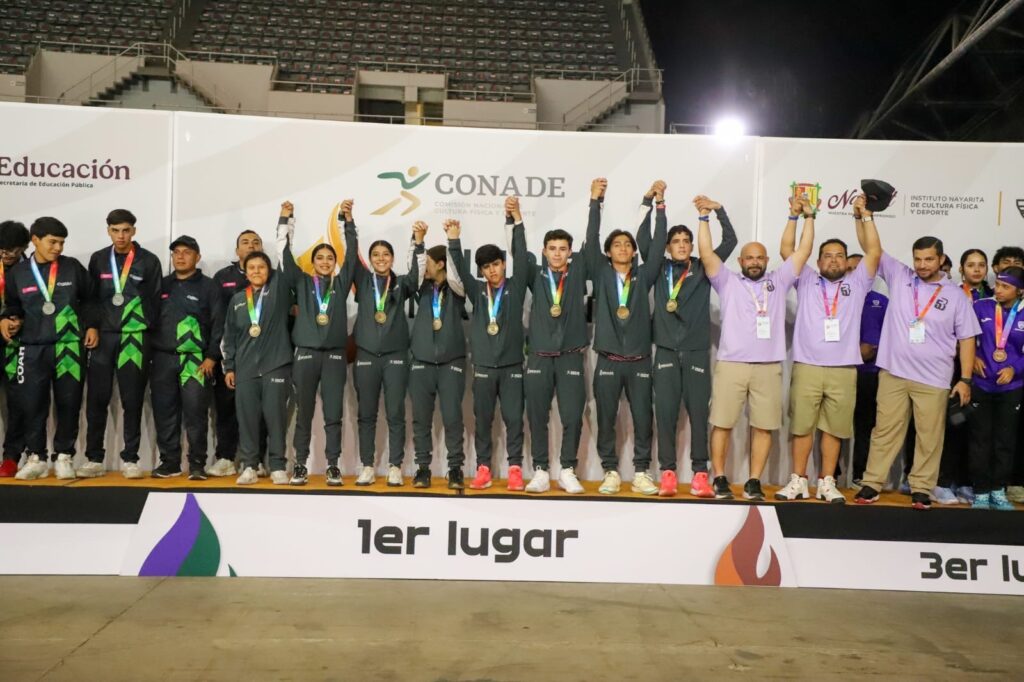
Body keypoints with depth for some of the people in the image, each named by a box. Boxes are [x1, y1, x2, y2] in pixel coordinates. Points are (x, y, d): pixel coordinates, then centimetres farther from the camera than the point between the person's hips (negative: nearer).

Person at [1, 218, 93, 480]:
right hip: (32, 348, 0)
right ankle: (36, 457, 14)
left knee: (69, 403, 2)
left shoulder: (73, 267, 3)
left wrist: (91, 325, 3)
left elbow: (89, 299, 12)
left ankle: (63, 456, 14)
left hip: (69, 346, 0)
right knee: (32, 404, 0)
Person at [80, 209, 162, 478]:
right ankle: (94, 459, 10)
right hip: (102, 337, 2)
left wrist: (147, 332, -1)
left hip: (135, 338, -2)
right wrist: (91, 329, 2)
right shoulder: (98, 260, 9)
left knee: (132, 400, 2)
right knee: (97, 400, 2)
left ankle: (130, 459, 9)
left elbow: (155, 301, 3)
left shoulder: (149, 261, 2)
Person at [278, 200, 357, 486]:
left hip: (335, 354, 0)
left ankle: (333, 465, 6)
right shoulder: (302, 282, 9)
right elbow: (286, 254, 2)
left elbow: (352, 253, 2)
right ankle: (300, 464, 12)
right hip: (306, 353, 0)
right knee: (304, 412, 4)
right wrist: (286, 220, -5)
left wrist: (348, 220, -6)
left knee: (333, 413, 1)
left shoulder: (341, 283, 10)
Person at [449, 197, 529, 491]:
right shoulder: (477, 291, 7)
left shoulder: (515, 288, 2)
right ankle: (483, 469, 14)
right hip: (483, 366, 2)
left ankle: (515, 469, 7)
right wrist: (454, 239, -22)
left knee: (514, 418, 0)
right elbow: (460, 268, -6)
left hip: (511, 365, -2)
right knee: (482, 420, 6)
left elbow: (521, 257, -9)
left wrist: (516, 220, -19)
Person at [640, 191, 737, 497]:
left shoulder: (703, 269, 9)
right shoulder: (660, 269, 9)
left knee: (698, 412, 0)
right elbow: (643, 239, 0)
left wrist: (718, 210, -6)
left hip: (697, 352, 0)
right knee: (665, 413, -1)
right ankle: (668, 472, 5)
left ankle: (700, 473, 4)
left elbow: (730, 241, 3)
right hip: (666, 351, 0)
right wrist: (649, 202, -6)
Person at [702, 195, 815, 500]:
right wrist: (704, 218, -5)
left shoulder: (778, 281, 16)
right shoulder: (728, 281, 10)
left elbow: (803, 251, 13)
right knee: (722, 423, 0)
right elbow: (706, 254, 0)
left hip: (768, 367, 2)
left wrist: (807, 217, 8)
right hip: (731, 365, -2)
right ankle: (719, 479, 11)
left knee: (764, 426, 3)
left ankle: (753, 482, 12)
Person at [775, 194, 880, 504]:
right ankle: (798, 481, 11)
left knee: (834, 428, 6)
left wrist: (862, 216, 2)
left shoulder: (856, 283, 13)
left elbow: (874, 251, 5)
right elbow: (787, 250, 6)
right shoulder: (806, 281, 11)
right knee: (801, 426, 2)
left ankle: (827, 482, 15)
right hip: (806, 367, -1)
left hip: (843, 370, 1)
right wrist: (795, 215, 1)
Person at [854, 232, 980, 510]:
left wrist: (965, 379, -2)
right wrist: (865, 217, -8)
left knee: (929, 436, 6)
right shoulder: (899, 276, 5)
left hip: (934, 380, 0)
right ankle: (871, 483, 12)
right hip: (893, 373, 1)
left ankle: (921, 488, 17)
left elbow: (967, 339, 4)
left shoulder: (955, 296, 2)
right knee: (885, 430, 6)